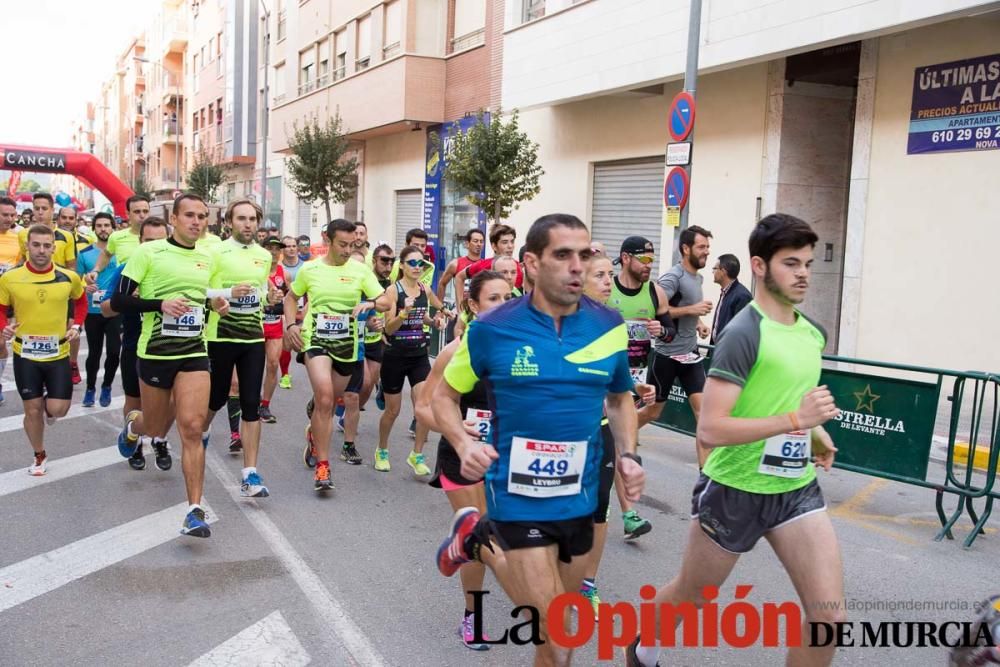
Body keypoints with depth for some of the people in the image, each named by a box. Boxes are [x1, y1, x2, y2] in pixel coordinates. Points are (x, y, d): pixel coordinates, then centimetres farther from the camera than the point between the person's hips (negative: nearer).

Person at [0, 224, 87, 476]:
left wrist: (76, 326, 0)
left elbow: (80, 301, 13)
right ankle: (39, 456, 28)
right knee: (32, 410, 7)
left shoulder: (69, 278, -7)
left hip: (58, 354, 1)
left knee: (58, 409, -2)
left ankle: (48, 407, 36)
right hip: (25, 354, 0)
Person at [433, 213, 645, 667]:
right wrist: (464, 445, -19)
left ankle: (480, 542, 42)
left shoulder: (609, 327, -5)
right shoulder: (492, 329, -13)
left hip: (580, 499, 5)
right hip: (519, 499, -4)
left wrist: (628, 454, -3)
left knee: (558, 626, 22)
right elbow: (444, 397, 0)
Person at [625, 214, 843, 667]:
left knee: (829, 615, -3)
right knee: (688, 597, 15)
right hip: (734, 490, -6)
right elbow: (710, 430, -26)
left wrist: (816, 431, 5)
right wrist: (796, 419, -28)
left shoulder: (813, 333, 5)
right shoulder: (743, 334, -20)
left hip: (797, 488, 6)